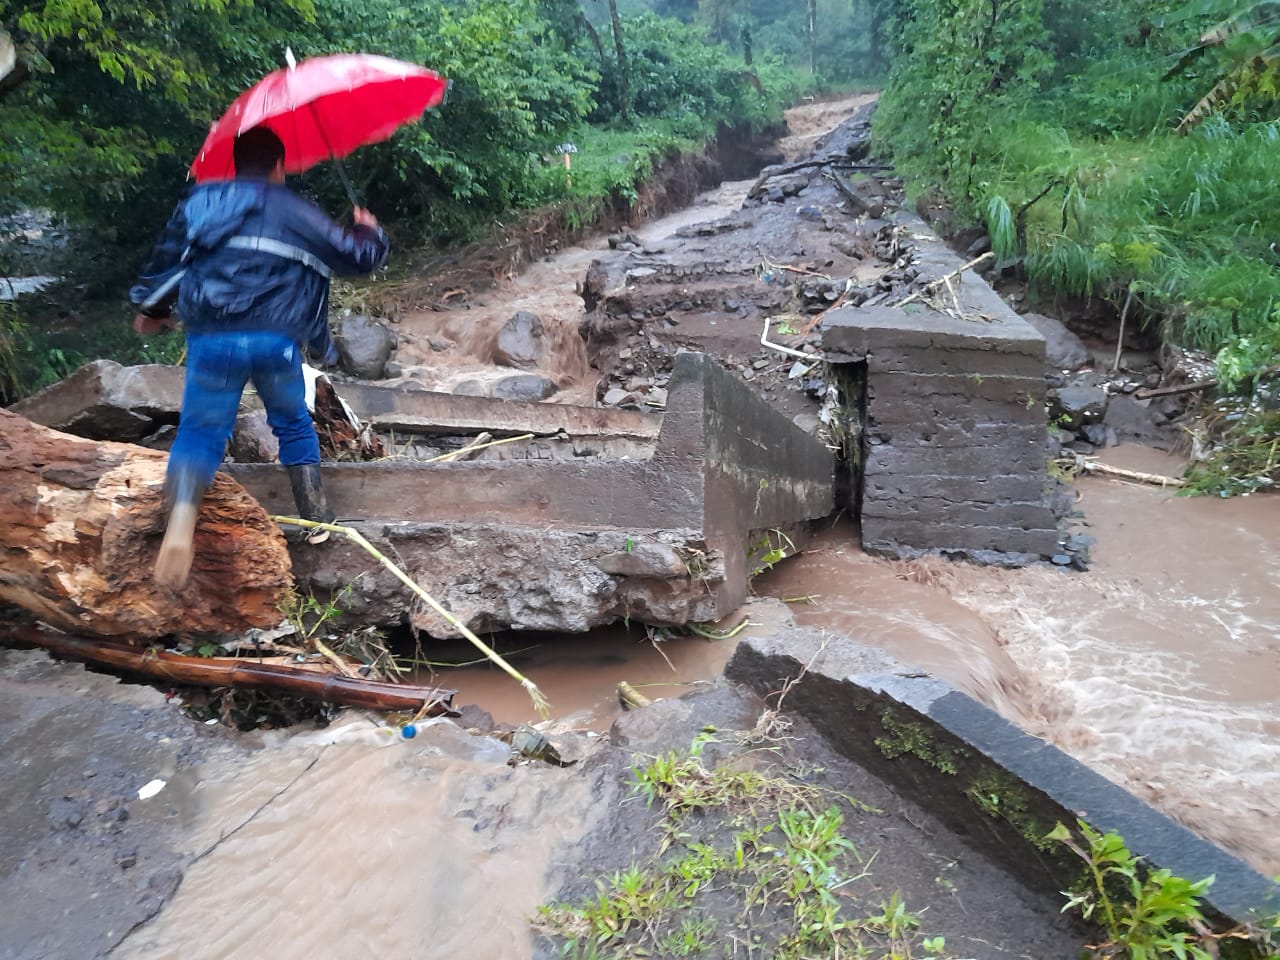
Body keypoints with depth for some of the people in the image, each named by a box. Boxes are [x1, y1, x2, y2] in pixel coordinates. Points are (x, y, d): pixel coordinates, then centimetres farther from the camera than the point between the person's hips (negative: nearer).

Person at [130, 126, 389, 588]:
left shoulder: (199, 202, 15)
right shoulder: (296, 211, 10)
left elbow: (166, 260, 19)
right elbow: (358, 256, 13)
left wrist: (152, 310, 36)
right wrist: (369, 231, 36)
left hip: (211, 338, 1)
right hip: (277, 340, 0)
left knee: (199, 432, 7)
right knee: (294, 425, 20)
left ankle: (180, 520, -20)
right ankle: (317, 517, 25)